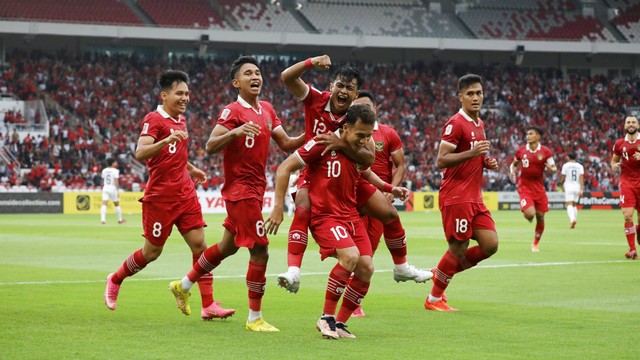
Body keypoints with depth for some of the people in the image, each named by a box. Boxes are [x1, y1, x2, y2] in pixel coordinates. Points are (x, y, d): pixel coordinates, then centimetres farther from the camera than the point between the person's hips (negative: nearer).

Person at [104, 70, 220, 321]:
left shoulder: (180, 120, 13)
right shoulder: (154, 120, -12)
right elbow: (140, 154, -28)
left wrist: (191, 169, 28)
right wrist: (166, 140, -41)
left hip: (185, 194, 7)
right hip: (160, 196, -7)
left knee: (199, 244, -4)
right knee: (152, 252, 3)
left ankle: (208, 305, -5)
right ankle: (115, 280, 29)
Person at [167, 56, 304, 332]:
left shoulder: (267, 110, 11)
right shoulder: (232, 111, -13)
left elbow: (285, 143, 12)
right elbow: (210, 147, -20)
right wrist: (234, 132, -37)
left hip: (254, 189, 9)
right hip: (242, 189, -9)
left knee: (228, 246, 19)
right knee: (260, 250, -9)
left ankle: (183, 286, 36)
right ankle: (255, 318, -1)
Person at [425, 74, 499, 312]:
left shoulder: (479, 124, 16)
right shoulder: (456, 124, -12)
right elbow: (441, 160, -17)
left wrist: (487, 162, 8)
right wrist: (471, 153, -27)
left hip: (474, 198, 8)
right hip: (456, 197, -8)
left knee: (490, 245, 1)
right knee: (458, 248, -4)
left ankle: (442, 273, 18)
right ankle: (434, 299, 12)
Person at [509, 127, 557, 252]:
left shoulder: (545, 152, -2)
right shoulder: (521, 150, 1)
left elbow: (554, 169, 0)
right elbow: (514, 164, 17)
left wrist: (551, 169, -24)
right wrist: (512, 171, -6)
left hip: (539, 187, 1)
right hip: (525, 187, -1)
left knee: (540, 216, 3)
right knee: (530, 214, -21)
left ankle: (535, 244, 21)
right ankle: (526, 213, 19)